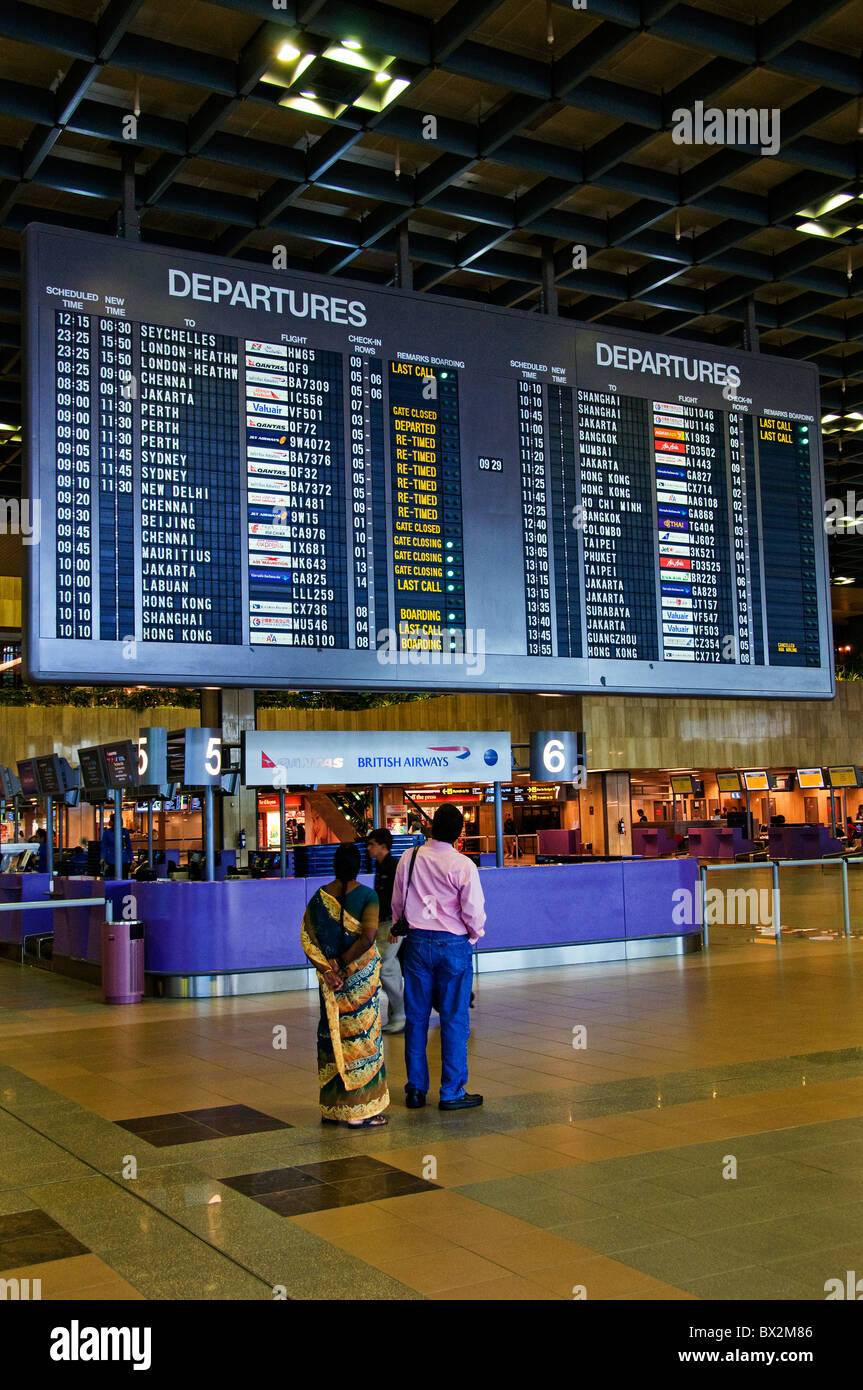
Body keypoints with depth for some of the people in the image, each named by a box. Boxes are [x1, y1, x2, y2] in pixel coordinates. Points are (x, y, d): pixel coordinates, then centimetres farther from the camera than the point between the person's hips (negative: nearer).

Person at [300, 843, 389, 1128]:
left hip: (331, 978, 4)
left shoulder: (320, 896, 2)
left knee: (331, 1035, 12)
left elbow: (307, 937, -4)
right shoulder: (367, 895, -9)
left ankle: (331, 1109, 19)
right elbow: (369, 936, -21)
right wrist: (343, 963, -12)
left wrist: (326, 969, -8)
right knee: (361, 1035, 3)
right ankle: (359, 1111, 4)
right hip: (361, 975, -4)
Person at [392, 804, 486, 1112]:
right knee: (454, 1020, 5)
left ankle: (415, 1090, 16)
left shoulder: (409, 859, -2)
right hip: (454, 945, -3)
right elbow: (474, 912, -10)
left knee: (415, 1017, 11)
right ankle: (452, 1093, 9)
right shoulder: (463, 865, -13)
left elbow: (397, 903, 8)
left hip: (417, 943, 4)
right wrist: (475, 933, 10)